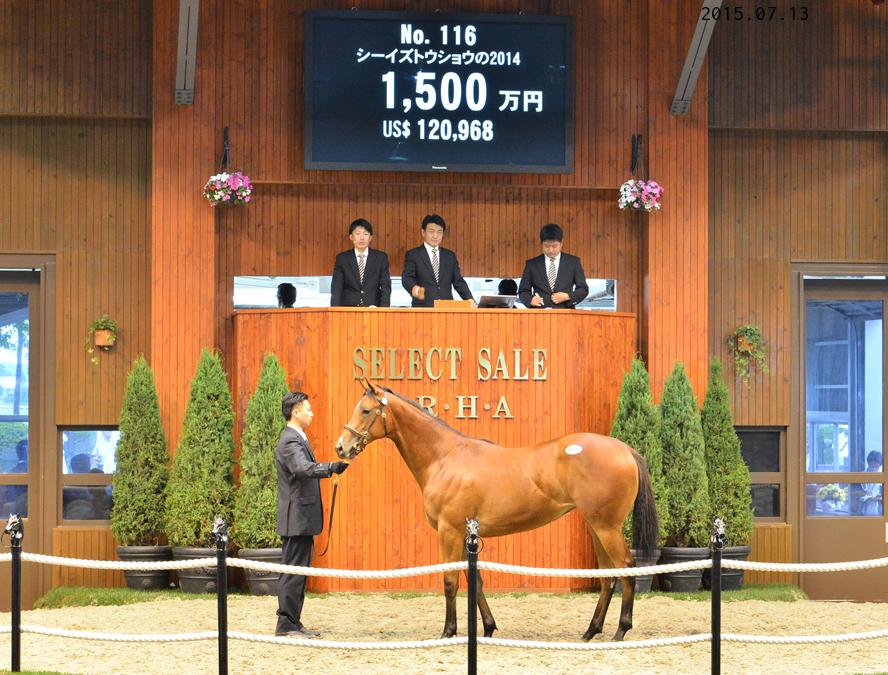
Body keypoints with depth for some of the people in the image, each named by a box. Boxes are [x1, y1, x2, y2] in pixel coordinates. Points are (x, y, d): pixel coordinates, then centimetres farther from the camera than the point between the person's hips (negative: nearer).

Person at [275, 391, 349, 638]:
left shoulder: (297, 439, 17)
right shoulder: (290, 441, -17)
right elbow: (304, 468, -36)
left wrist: (329, 469, 22)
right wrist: (332, 467, -46)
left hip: (302, 518, 11)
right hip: (296, 518, -11)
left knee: (298, 571, 14)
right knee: (293, 571, -7)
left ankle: (293, 622, 20)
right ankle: (286, 625, -4)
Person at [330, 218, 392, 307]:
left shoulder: (381, 257, 8)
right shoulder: (342, 259, 8)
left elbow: (386, 286, 3)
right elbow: (336, 288, 2)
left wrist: (383, 309, -11)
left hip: (373, 310, 0)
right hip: (348, 310, 0)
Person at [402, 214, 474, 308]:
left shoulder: (450, 256, 17)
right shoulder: (413, 255, 6)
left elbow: (458, 281, 14)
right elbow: (407, 278, -7)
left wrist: (469, 299, -4)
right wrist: (414, 288, -31)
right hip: (423, 308, -3)